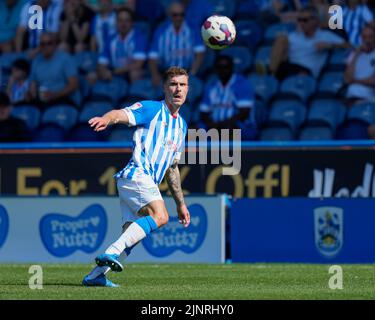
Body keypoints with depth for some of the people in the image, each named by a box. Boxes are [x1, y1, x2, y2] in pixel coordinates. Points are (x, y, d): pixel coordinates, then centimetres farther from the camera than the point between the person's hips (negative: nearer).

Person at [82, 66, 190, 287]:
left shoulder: (182, 125, 25)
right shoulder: (151, 109, 2)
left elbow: (172, 167, 32)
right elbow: (121, 114, -17)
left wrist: (181, 203, 32)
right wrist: (107, 119, -42)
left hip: (148, 183, 8)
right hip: (137, 173, -8)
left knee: (132, 235, -2)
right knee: (160, 216, -29)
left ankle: (95, 275, -2)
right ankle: (110, 253, -37)